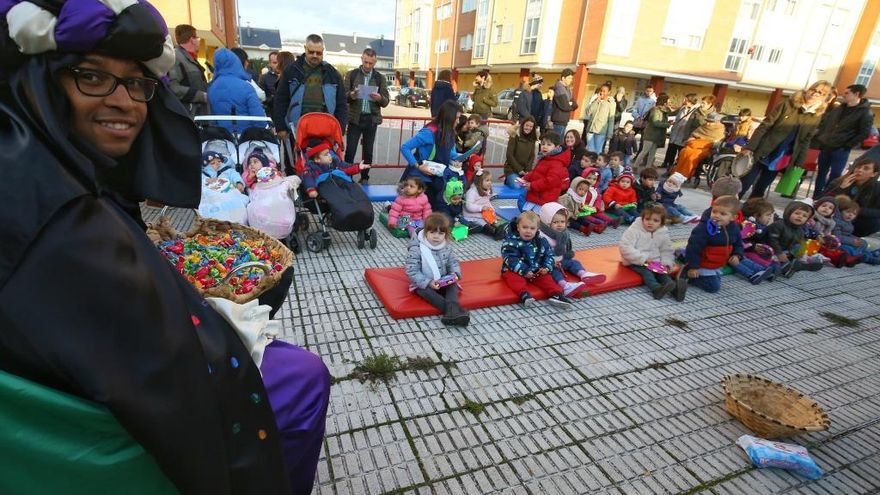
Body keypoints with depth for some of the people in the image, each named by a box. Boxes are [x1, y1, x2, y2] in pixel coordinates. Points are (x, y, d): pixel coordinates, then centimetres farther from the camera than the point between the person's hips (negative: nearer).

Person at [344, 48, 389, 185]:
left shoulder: (380, 78, 6)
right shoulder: (352, 74, 3)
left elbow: (386, 102, 2)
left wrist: (379, 98, -20)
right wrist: (351, 95, -22)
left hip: (371, 119, 1)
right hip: (355, 118, -1)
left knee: (368, 151, 8)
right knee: (350, 150, -2)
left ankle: (365, 178, 19)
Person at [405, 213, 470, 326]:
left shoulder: (447, 247, -2)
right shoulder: (416, 249, -18)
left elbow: (453, 262, 10)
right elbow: (412, 272, -19)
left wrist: (455, 274, -12)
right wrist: (428, 282, -28)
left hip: (443, 282, 4)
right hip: (423, 284, -4)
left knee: (453, 285, -22)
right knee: (425, 291, -33)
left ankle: (451, 311, -42)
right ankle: (454, 310, -43)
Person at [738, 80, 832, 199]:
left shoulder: (816, 118, 6)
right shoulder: (787, 105, -4)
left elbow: (805, 141, 10)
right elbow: (764, 126, -8)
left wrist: (798, 163, 4)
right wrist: (750, 147, -15)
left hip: (782, 161, 3)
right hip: (762, 153, -3)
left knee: (759, 191, 8)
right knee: (743, 185, -6)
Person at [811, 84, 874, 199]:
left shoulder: (865, 113, -6)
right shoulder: (838, 109, 10)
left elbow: (865, 133, -9)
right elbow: (823, 122, 18)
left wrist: (848, 145, -11)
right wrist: (820, 138, 8)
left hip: (841, 150, -6)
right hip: (826, 146, 6)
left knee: (834, 176, -4)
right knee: (821, 173, 10)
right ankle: (816, 197, 18)